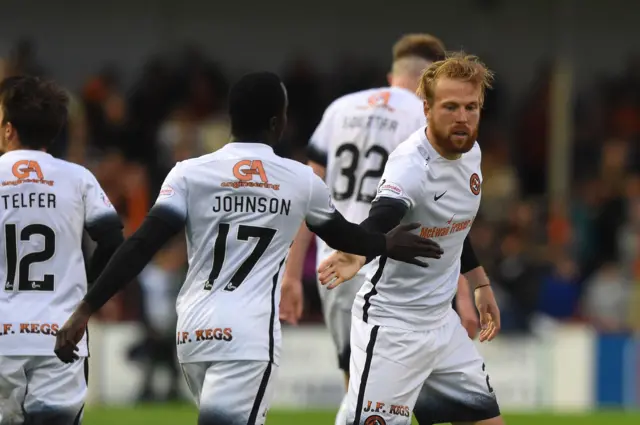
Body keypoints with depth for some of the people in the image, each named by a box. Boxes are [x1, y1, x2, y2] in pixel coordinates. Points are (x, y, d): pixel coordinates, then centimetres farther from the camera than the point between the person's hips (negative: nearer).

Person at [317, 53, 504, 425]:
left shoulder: (470, 151, 2)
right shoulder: (411, 164, -24)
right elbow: (381, 218, -46)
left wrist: (480, 283, 26)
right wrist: (355, 254, -66)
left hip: (441, 321, 8)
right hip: (392, 326, -8)